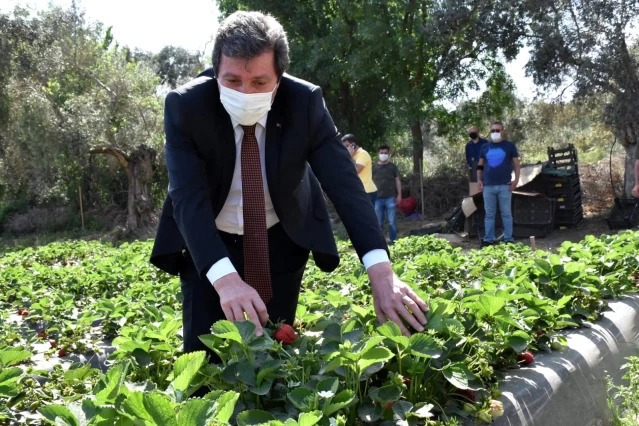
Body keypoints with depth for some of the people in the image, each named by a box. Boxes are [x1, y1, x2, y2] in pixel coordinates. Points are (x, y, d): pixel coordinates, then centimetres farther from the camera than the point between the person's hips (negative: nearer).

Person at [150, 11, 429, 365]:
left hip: (283, 240, 1)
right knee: (203, 355, -1)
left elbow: (344, 182, -26)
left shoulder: (305, 101, -21)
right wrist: (224, 277, -48)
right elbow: (187, 197, -32)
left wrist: (380, 270, -40)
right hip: (208, 244, -1)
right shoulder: (185, 105, -24)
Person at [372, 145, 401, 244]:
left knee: (391, 222, -1)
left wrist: (399, 195, 1)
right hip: (377, 198, 1)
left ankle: (393, 242, 6)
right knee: (379, 223, 5)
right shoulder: (374, 167, 7)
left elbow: (397, 181, 8)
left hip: (390, 198, -1)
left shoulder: (392, 167, 7)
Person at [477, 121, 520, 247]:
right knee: (489, 214, 6)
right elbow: (480, 165, 16)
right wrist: (479, 180, 4)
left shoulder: (509, 146, 3)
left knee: (506, 213, 3)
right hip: (488, 186, 3)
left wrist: (516, 180, -6)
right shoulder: (485, 147, 11)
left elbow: (516, 164, 4)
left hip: (505, 185, -3)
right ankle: (488, 239, 12)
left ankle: (508, 239, 8)